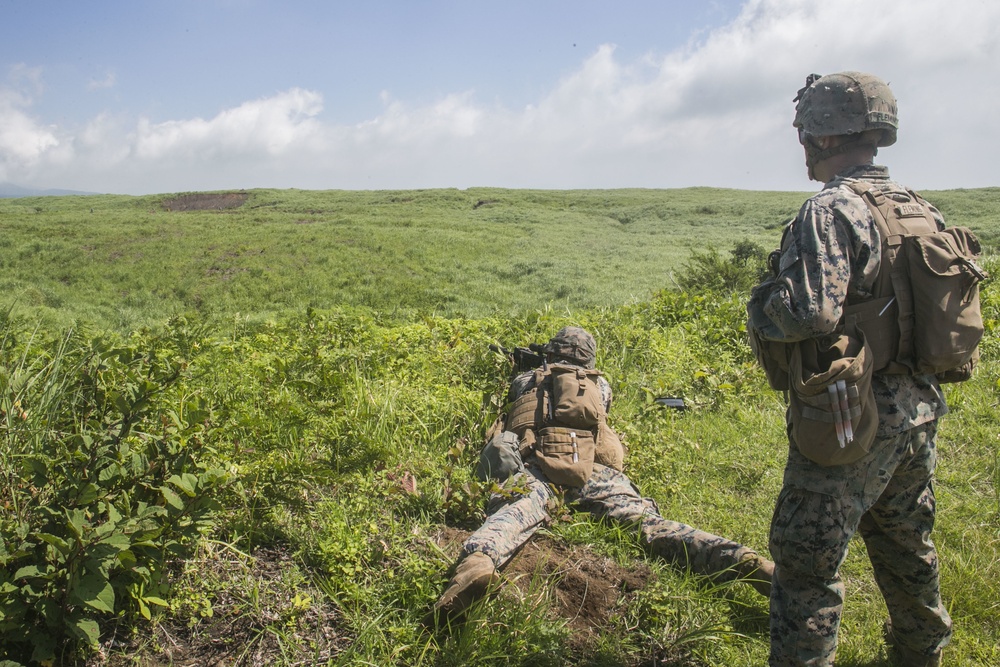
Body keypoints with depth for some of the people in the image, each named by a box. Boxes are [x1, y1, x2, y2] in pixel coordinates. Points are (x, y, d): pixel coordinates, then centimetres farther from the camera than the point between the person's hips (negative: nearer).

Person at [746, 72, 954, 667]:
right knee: (909, 549, 26)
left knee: (809, 563, 1)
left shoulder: (832, 211, -18)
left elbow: (810, 312, -29)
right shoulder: (922, 209, 9)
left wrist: (759, 308, -10)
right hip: (919, 411, 9)